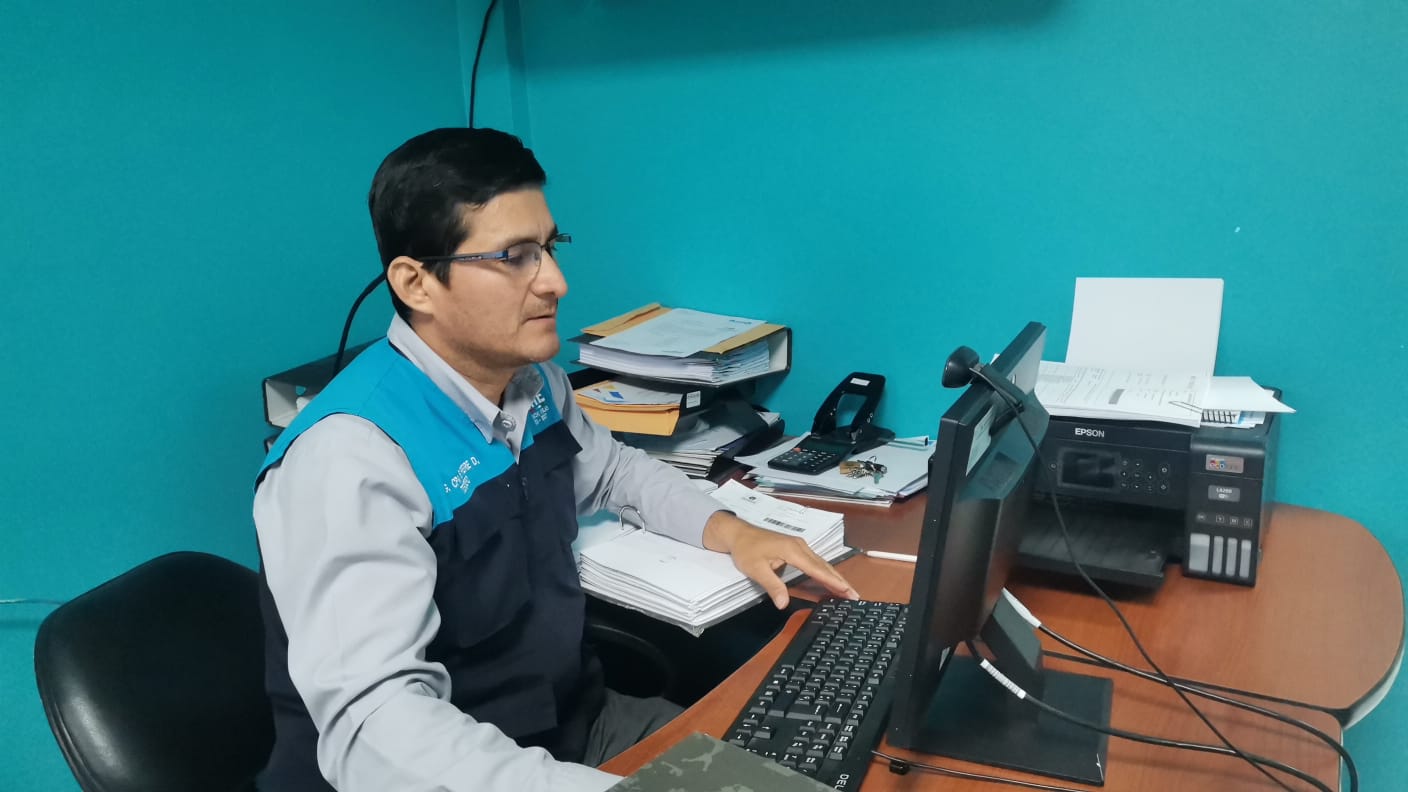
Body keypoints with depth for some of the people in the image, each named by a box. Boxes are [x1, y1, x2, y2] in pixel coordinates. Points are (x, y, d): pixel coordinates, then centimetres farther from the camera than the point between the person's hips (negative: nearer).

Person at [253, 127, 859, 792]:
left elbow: (612, 469, 19)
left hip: (576, 719, 7)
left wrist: (728, 531, 3)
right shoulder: (351, 456, -26)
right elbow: (373, 723, -34)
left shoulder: (535, 381, -1)